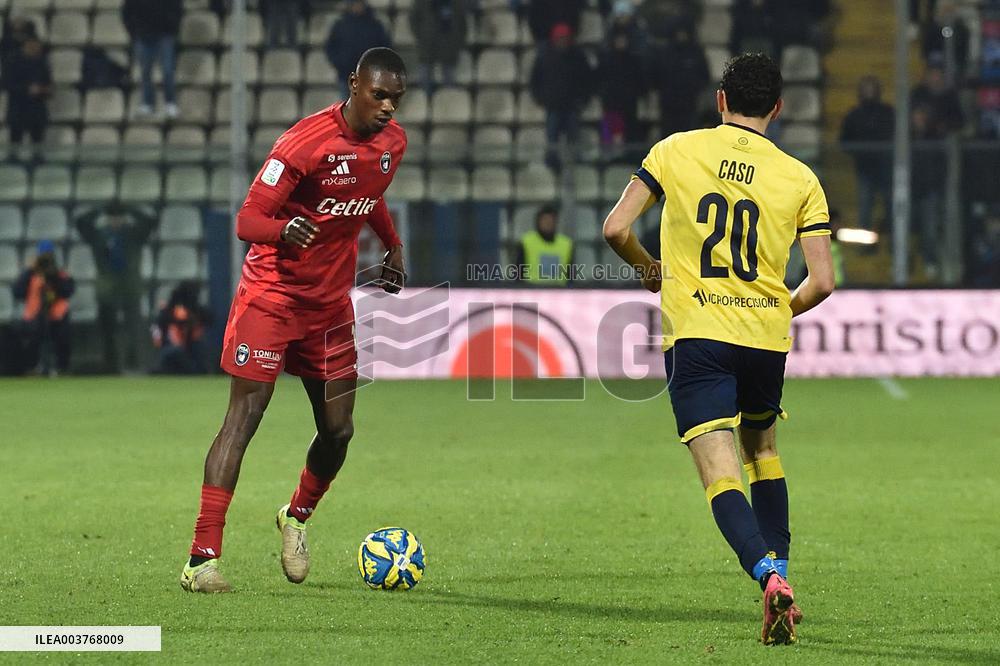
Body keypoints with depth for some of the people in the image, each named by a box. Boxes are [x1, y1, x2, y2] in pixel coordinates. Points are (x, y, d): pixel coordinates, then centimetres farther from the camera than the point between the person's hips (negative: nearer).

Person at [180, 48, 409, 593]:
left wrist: (393, 248, 20)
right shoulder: (307, 141, -20)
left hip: (332, 302, 6)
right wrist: (282, 230, -43)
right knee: (244, 416, -12)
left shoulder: (393, 143, 2)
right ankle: (202, 557, -14)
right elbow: (246, 220, -23)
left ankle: (297, 518, 35)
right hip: (271, 294, -6)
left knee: (338, 429, 5)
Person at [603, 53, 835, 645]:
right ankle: (779, 571, 20)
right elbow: (822, 282, -1)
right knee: (762, 450, 27)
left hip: (696, 334, -2)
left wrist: (650, 269, 19)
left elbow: (616, 229, -2)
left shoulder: (676, 151, 2)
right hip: (766, 337, 2)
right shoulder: (799, 178, 4)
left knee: (721, 472, -9)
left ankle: (769, 575, -32)